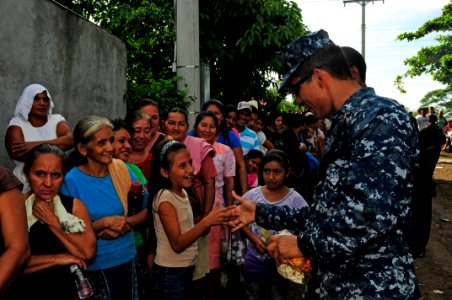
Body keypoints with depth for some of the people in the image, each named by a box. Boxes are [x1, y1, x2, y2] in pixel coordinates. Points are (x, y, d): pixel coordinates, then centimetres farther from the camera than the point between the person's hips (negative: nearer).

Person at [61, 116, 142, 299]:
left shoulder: (121, 168, -4)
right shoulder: (71, 181, -14)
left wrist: (125, 223, -16)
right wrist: (105, 222, -21)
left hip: (128, 257, 4)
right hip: (95, 265, -4)